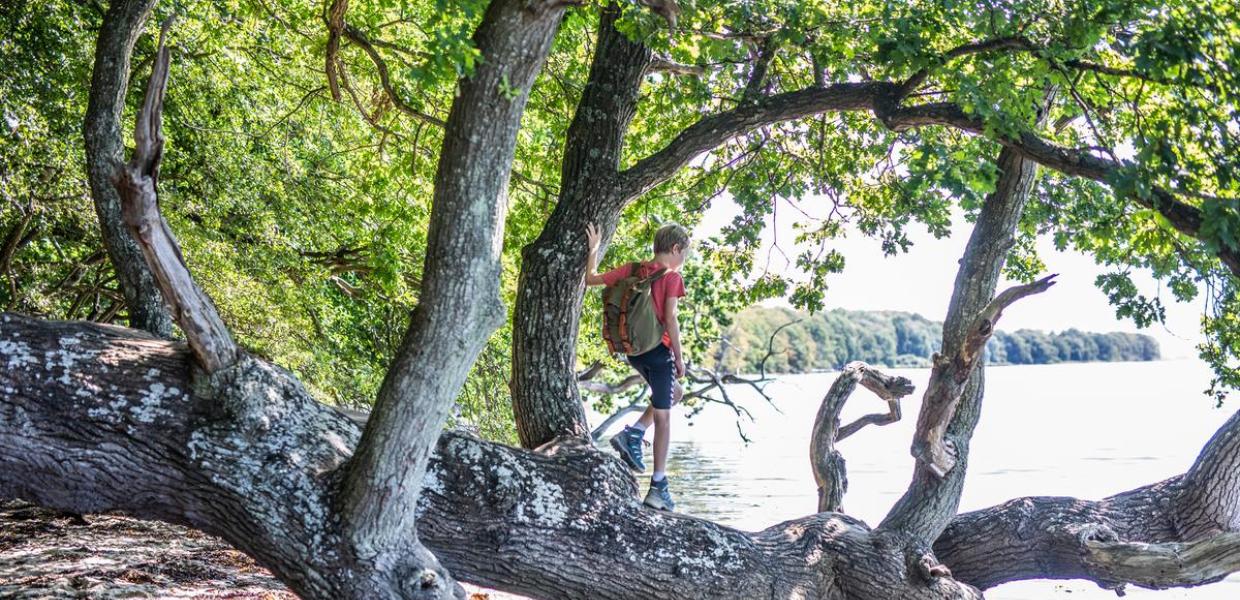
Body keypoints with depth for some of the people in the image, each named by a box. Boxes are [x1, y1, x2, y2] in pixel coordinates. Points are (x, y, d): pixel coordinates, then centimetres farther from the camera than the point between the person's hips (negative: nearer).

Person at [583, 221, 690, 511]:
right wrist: (679, 357, -8)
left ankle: (632, 433, 10)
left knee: (675, 392, 28)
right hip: (659, 349, -6)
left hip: (633, 350, 7)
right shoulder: (672, 276, -10)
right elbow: (670, 318, -15)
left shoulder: (632, 269, 6)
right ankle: (659, 487, 2)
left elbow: (590, 279, 8)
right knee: (662, 418, 2)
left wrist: (593, 249, 19)